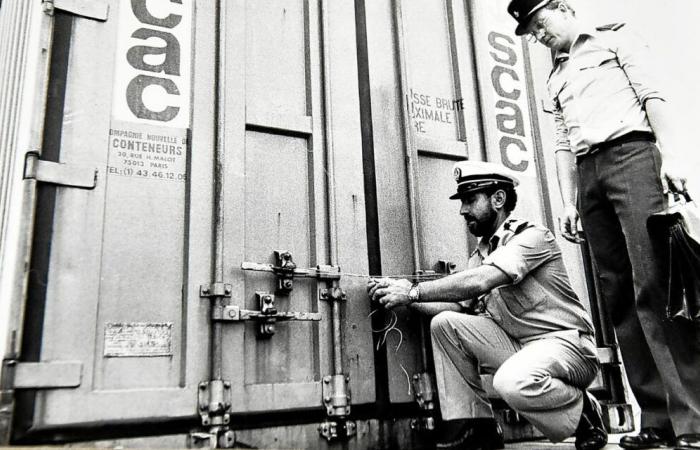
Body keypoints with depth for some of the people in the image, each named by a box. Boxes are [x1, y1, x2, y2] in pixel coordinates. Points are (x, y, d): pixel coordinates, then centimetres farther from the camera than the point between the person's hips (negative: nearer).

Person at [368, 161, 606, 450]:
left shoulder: (531, 236, -12)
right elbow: (457, 305, 4)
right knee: (444, 323, -11)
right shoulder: (481, 255, 12)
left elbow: (480, 281, -27)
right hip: (516, 345, 7)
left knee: (513, 380, -37)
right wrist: (403, 297, -7)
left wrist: (413, 291, -23)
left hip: (567, 343, -7)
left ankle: (584, 415, -3)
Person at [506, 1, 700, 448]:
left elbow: (652, 95, 2)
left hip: (630, 154, -5)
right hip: (588, 175, 5)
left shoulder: (615, 38, 15)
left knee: (654, 286, -17)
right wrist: (568, 203, 10)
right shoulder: (556, 78, 27)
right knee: (619, 296, -3)